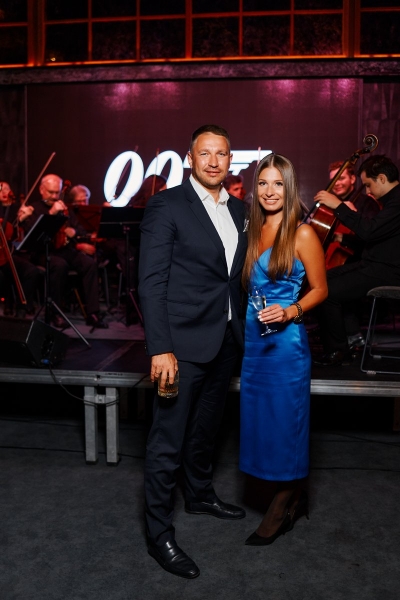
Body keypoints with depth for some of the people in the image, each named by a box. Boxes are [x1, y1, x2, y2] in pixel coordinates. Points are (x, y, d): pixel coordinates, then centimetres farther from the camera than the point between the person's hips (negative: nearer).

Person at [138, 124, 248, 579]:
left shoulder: (238, 210, 10)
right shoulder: (166, 206, -10)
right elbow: (151, 282, -15)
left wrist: (243, 330, 7)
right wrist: (160, 348, -21)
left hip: (226, 341, 7)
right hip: (183, 342, -7)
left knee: (205, 428, 24)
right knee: (167, 441, 2)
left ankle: (200, 495, 45)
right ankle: (158, 533, 18)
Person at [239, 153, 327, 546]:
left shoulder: (302, 234, -8)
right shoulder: (253, 232, 10)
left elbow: (319, 290, -4)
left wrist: (289, 312, -19)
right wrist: (250, 320, 4)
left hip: (286, 340, -7)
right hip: (253, 339, 7)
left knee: (284, 422, 3)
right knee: (258, 419, 12)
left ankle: (283, 506, 21)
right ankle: (293, 498, 31)